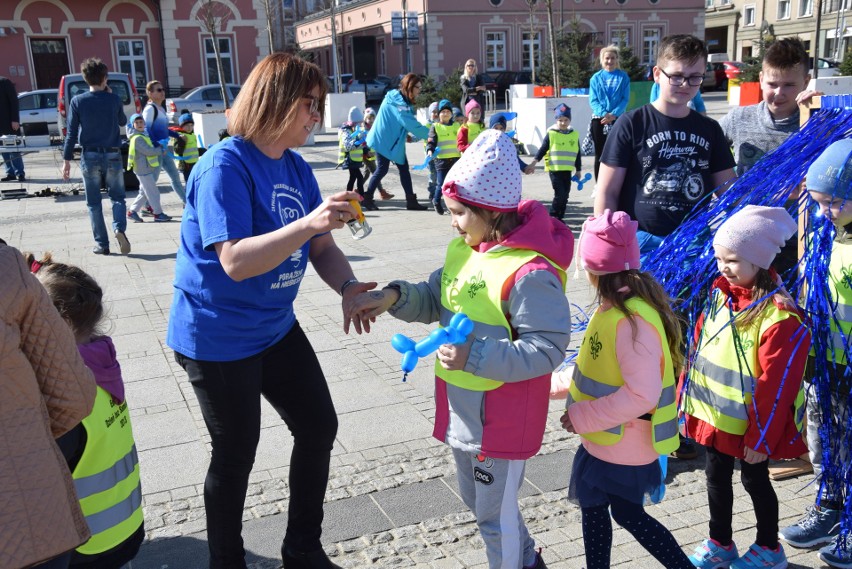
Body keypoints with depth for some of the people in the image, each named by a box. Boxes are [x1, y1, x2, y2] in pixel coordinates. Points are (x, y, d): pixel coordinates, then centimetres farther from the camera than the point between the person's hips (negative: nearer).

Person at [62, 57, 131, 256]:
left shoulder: (77, 101, -4)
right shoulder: (114, 99, -2)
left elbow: (71, 133, -4)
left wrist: (67, 160, 2)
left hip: (90, 157, 0)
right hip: (112, 155, 0)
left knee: (94, 202, 9)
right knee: (117, 197, 11)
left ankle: (102, 244, 9)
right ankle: (119, 228, -16)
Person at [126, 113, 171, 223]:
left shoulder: (143, 135, 15)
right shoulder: (137, 138, -16)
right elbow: (149, 151, -20)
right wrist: (160, 150, -6)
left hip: (146, 169, 10)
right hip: (143, 170, -10)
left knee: (144, 193, 14)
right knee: (153, 192, -5)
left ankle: (132, 212, 18)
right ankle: (158, 214, 1)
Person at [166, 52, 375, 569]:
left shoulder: (297, 168, 3)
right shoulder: (225, 166, -21)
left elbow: (322, 247, 3)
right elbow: (235, 262, -30)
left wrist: (348, 286, -17)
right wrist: (308, 223, -40)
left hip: (276, 328, 8)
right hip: (218, 338, -8)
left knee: (319, 427, 13)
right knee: (236, 454, 6)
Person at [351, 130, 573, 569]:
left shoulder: (529, 272, -26)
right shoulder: (463, 250, 1)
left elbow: (547, 350, -26)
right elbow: (434, 301, 11)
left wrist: (475, 357, -32)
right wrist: (394, 297, -9)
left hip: (502, 417, -9)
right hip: (463, 409, 10)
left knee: (495, 513, 10)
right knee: (476, 498, 27)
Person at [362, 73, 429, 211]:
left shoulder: (403, 101, 9)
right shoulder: (396, 101, -21)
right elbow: (411, 124, -25)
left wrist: (406, 135, -3)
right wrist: (430, 134, -21)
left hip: (395, 141, 9)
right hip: (384, 140, -9)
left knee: (404, 169, 4)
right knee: (382, 169, -3)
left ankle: (411, 201, 5)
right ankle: (367, 199, 12)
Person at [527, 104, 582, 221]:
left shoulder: (574, 135, 6)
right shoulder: (551, 134, -5)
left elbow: (577, 154, 12)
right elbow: (542, 149, -2)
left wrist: (578, 170, 13)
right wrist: (534, 162, -12)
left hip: (567, 170, 5)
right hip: (554, 170, -5)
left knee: (565, 195, 9)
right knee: (560, 194, -11)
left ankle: (559, 217, 20)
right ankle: (553, 217, 2)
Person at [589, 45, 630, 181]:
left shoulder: (623, 77, 2)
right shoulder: (596, 78, 4)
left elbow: (625, 99, -4)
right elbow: (593, 100, -2)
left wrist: (613, 114, -18)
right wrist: (604, 114, -18)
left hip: (617, 120, -1)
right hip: (599, 120, 1)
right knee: (600, 154, 5)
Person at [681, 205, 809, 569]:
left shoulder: (779, 317, -24)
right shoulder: (720, 293, -2)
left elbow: (776, 386, -20)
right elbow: (698, 349, 6)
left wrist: (761, 438, -15)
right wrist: (686, 399, 9)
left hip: (748, 424, -6)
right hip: (713, 415, 6)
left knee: (755, 482, 14)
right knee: (716, 478, 19)